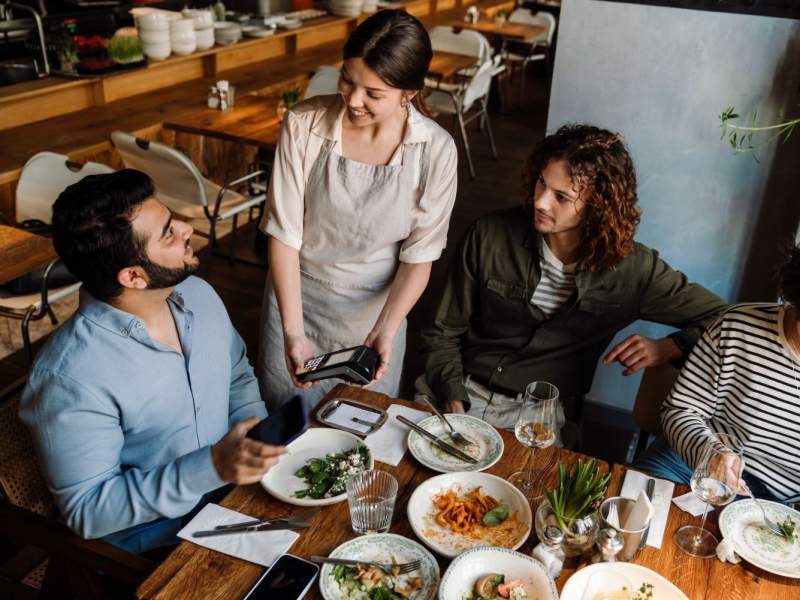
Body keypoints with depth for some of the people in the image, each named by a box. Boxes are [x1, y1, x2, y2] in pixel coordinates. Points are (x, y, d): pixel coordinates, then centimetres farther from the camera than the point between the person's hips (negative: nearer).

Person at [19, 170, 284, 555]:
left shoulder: (197, 293, -3)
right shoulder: (68, 378, -25)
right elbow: (85, 511, -19)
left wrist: (254, 428, -8)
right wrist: (211, 467, -29)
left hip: (232, 481, 7)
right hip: (151, 540, -6)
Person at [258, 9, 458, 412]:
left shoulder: (435, 150, -17)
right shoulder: (303, 124, -17)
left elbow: (419, 256, -10)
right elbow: (284, 233, -16)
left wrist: (385, 332, -22)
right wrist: (293, 331, -23)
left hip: (376, 307, 0)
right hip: (296, 298, 0)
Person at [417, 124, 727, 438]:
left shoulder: (632, 268, -8)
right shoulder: (489, 235, -6)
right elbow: (443, 334, 1)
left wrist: (666, 348, -13)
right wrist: (453, 402, -12)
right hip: (464, 392, 0)